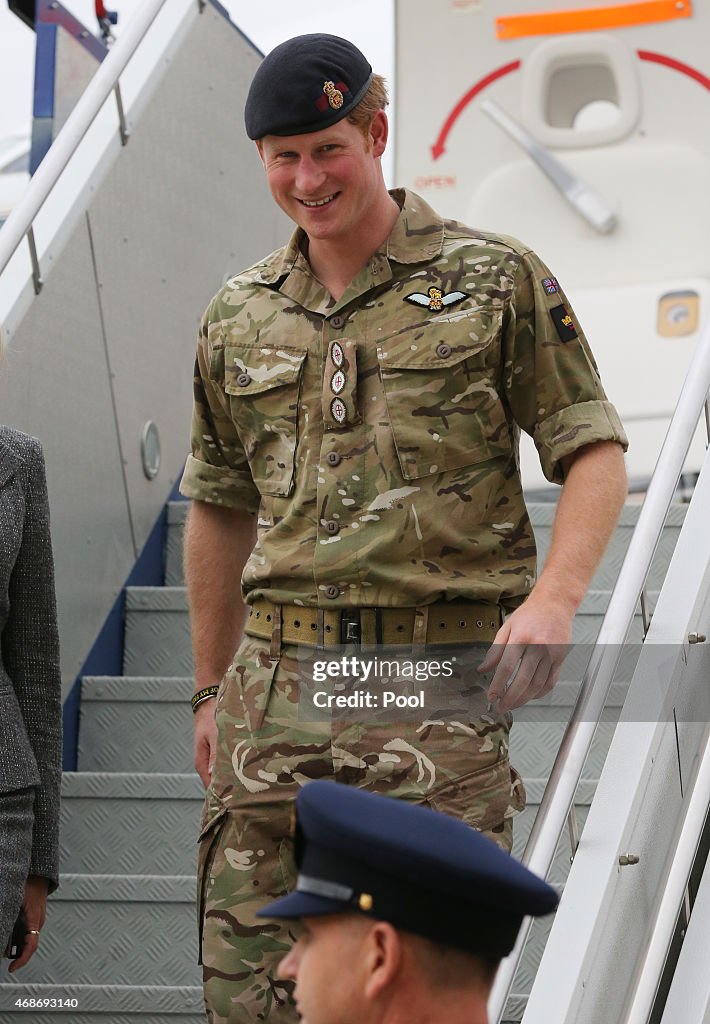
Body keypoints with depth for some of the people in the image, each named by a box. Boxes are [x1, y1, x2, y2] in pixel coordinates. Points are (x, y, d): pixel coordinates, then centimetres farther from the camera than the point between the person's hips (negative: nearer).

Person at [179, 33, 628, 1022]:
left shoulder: (497, 279, 2)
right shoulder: (238, 319, 14)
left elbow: (595, 453, 0)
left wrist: (553, 600, -18)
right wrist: (212, 691, 23)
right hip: (280, 672, 4)